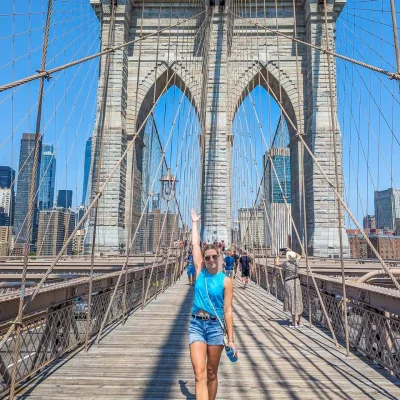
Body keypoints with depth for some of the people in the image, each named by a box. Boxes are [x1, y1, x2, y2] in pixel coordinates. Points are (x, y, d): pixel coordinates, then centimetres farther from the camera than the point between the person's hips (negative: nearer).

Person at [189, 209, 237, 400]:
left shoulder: (225, 281, -4)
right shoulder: (200, 272, 3)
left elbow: (227, 310, -4)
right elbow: (195, 245, 7)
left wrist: (231, 340, -6)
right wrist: (195, 223, 16)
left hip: (215, 326, -1)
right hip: (196, 324, 1)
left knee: (212, 373, 13)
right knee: (199, 372, -9)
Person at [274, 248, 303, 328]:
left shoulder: (286, 264, -14)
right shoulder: (296, 262, 1)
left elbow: (276, 263, 1)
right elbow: (299, 256, 24)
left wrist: (279, 255, 7)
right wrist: (291, 251, 23)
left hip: (289, 283, -6)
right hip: (296, 282, 6)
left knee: (292, 302, -2)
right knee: (298, 302, 12)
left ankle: (294, 323, 2)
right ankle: (299, 322, 20)